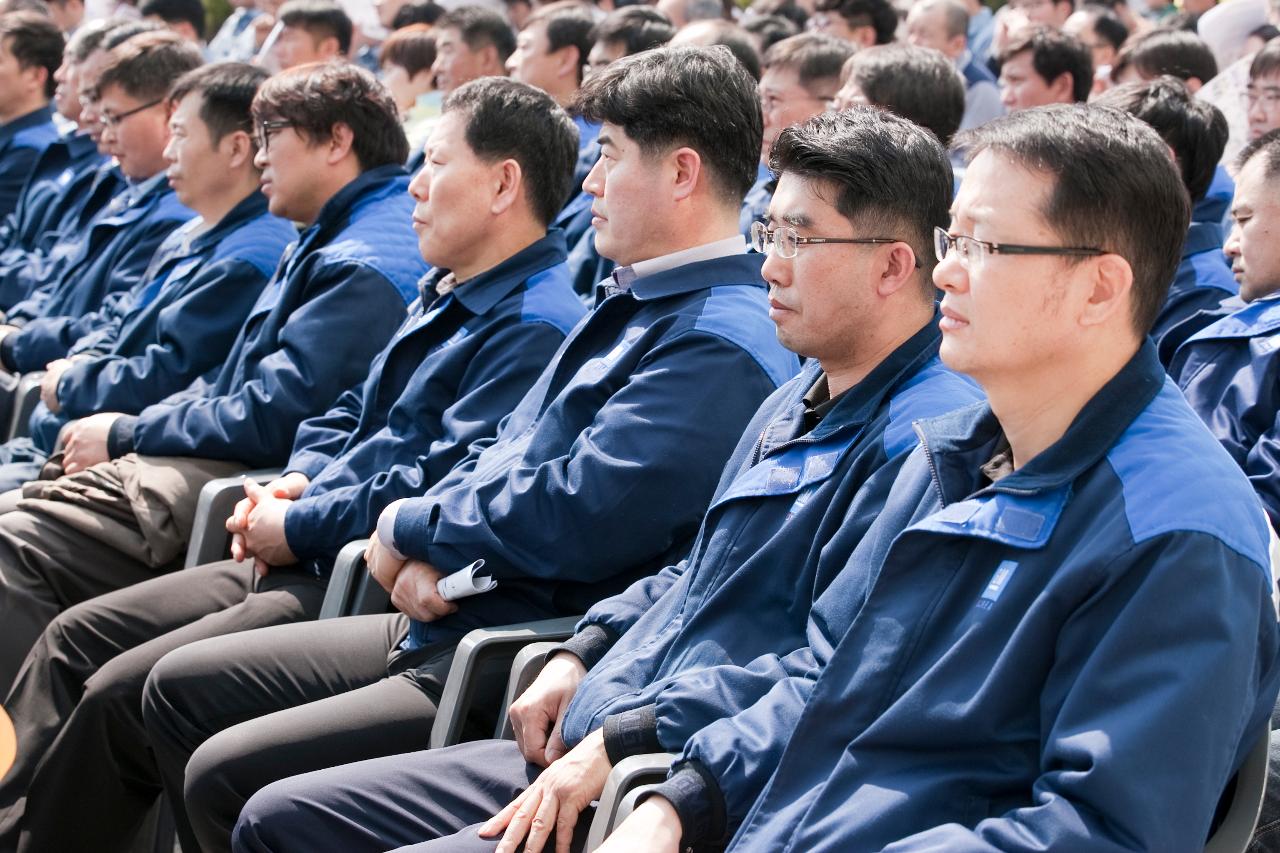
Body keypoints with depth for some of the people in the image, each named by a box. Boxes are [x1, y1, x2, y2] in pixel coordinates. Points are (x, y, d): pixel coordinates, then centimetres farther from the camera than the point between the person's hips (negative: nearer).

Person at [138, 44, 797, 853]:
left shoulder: (721, 346, -19)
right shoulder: (635, 302, 15)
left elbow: (575, 519, -25)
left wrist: (411, 527, -7)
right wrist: (433, 549, -3)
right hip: (453, 617, 11)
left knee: (227, 778, -17)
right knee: (178, 690, 13)